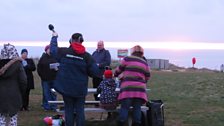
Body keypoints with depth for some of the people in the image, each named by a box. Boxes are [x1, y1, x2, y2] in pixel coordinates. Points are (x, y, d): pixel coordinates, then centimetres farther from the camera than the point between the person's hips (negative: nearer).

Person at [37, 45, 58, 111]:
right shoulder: (43, 58, 1)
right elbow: (39, 68, 2)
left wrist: (57, 68, -13)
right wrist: (42, 76, -6)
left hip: (53, 78, 2)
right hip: (45, 79, -1)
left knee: (53, 94, 7)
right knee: (46, 93, 2)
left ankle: (53, 107, 14)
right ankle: (46, 107, 9)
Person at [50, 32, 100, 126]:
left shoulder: (64, 52, -7)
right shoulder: (86, 56, -8)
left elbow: (53, 50, 10)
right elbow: (95, 72, -9)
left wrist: (54, 37, 24)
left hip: (66, 87, 0)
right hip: (80, 89, 0)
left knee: (69, 110, 9)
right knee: (80, 110, 7)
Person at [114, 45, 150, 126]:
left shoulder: (127, 59, 5)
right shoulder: (144, 63, 17)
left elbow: (119, 69, 16)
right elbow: (147, 76, 20)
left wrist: (115, 75, 36)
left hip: (128, 87, -3)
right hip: (140, 88, 3)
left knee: (124, 107, -3)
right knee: (137, 108, 4)